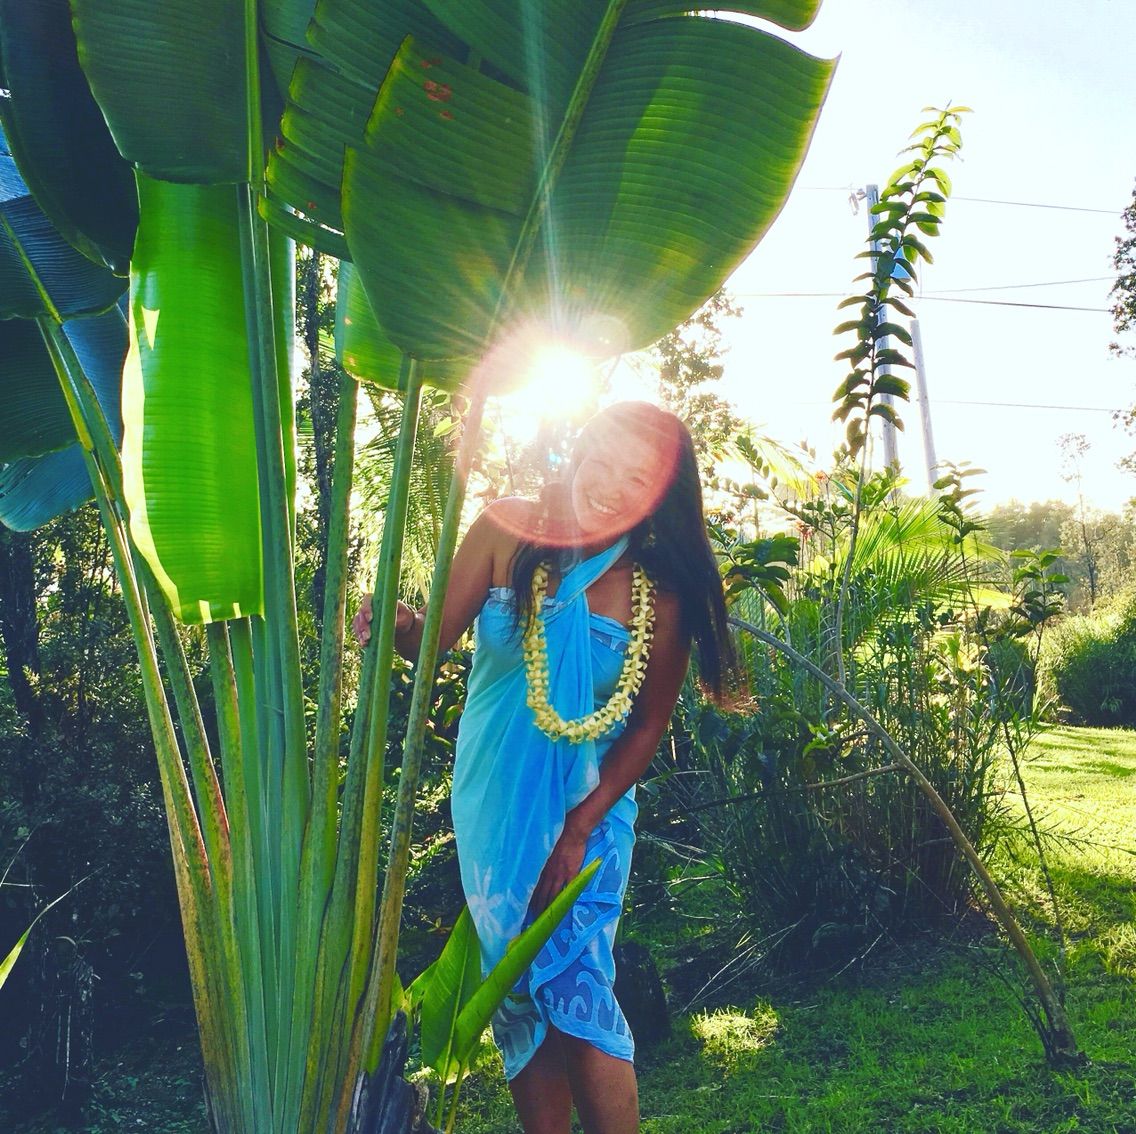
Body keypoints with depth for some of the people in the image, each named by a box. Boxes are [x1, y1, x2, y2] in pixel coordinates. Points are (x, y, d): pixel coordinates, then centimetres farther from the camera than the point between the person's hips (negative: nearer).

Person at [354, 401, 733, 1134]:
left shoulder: (661, 593, -11)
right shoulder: (507, 531, -9)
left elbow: (649, 726, -4)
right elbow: (434, 636, -12)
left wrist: (579, 830, -9)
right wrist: (399, 625, -36)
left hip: (590, 812, -2)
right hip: (496, 803, 2)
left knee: (575, 988, -5)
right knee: (519, 990, 10)